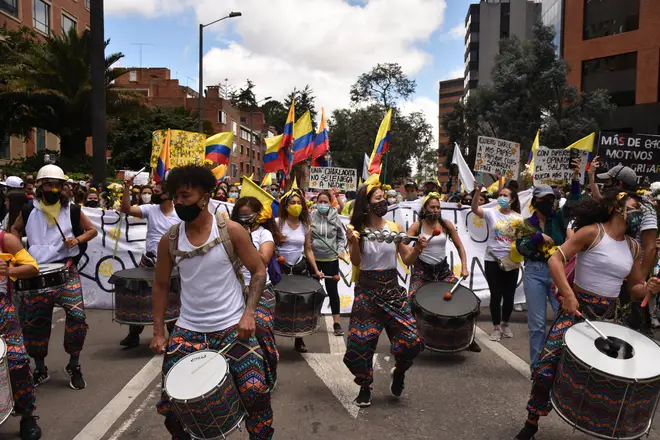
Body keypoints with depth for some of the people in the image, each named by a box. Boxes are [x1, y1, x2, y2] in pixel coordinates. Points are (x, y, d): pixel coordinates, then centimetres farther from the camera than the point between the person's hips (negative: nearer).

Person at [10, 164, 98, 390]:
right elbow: (15, 230, 20)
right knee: (33, 321, 7)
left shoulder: (72, 210, -2)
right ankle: (40, 369, 27)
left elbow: (92, 230, 9)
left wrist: (77, 240, -10)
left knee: (77, 316, -14)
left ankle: (74, 366, 5)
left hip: (66, 270, -2)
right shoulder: (28, 210, 2)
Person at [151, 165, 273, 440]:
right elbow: (161, 285, 11)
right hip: (188, 330, 3)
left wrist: (249, 313, -15)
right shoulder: (169, 240, -1)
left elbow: (259, 271, -4)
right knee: (170, 402, 6)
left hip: (232, 327, -3)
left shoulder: (231, 231, -9)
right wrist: (158, 331, 6)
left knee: (255, 392, -8)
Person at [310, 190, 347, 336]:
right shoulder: (311, 217, -8)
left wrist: (341, 250, -7)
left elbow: (342, 237, 5)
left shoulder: (336, 217, -5)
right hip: (313, 258, 0)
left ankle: (336, 322, 15)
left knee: (332, 290, 6)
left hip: (331, 259, 0)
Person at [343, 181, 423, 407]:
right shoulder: (358, 229, -5)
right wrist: (354, 242, -28)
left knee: (411, 340, -5)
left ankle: (399, 372, 29)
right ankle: (365, 387, 25)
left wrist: (417, 247, -16)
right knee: (360, 341, -2)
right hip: (367, 291, -1)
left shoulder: (395, 228, 0)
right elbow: (356, 262, -12)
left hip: (392, 289, 2)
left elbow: (407, 258, 2)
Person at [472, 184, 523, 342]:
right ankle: (496, 327, 19)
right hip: (492, 260, -2)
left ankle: (505, 324, 32)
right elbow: (474, 209, -23)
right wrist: (477, 192, -38)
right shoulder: (491, 213, -5)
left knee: (509, 295, 10)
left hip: (512, 261, 2)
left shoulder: (518, 217, 3)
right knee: (496, 295, 4)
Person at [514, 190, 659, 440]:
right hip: (578, 307, -6)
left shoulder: (633, 246, 10)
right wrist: (568, 295, -25)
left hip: (608, 315, 6)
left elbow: (634, 288, 15)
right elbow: (555, 259, -16)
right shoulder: (592, 232, -9)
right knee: (548, 364, -13)